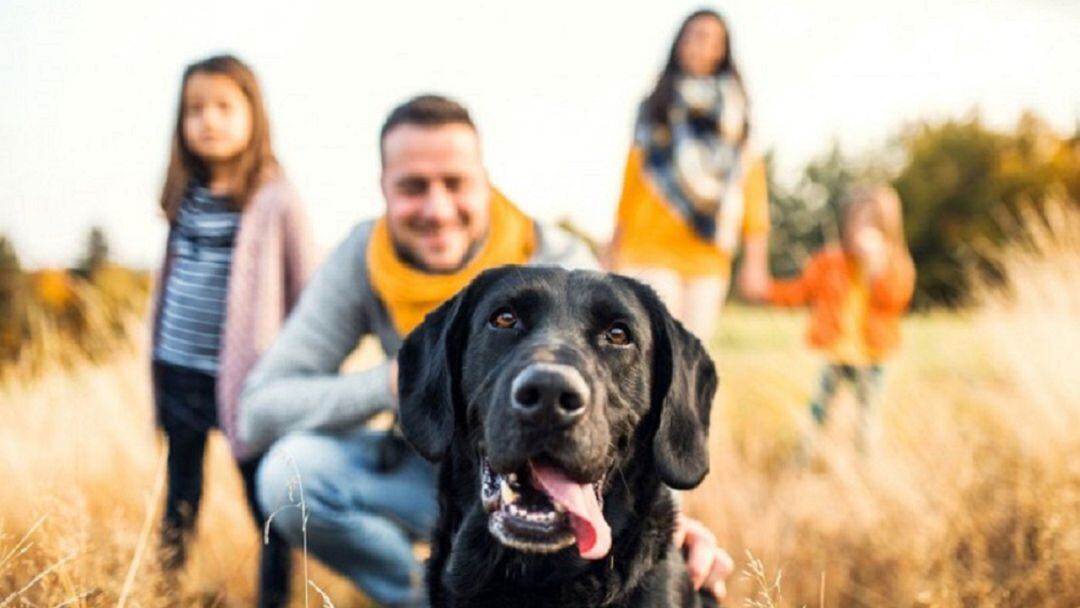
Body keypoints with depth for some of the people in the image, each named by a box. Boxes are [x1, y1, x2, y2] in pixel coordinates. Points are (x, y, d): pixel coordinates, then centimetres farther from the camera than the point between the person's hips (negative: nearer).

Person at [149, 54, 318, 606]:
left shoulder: (275, 201, -9)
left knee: (265, 499, 2)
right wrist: (159, 361, 15)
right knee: (179, 498, 19)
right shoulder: (187, 195, 8)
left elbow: (309, 294, -6)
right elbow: (171, 279, 15)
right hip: (178, 373, 6)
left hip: (243, 376, -6)